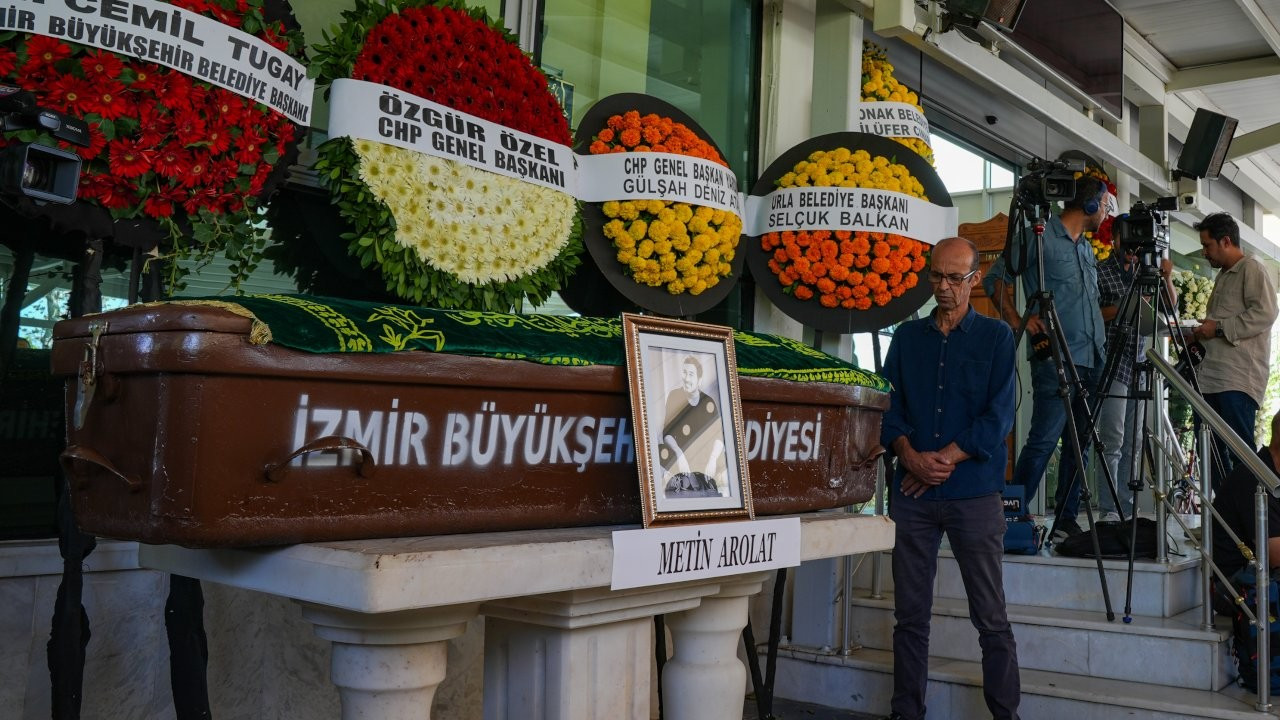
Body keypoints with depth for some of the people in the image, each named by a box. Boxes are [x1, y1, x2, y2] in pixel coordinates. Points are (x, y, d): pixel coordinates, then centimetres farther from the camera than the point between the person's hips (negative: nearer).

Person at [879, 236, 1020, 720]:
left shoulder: (995, 337, 5)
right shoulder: (906, 337, 13)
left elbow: (999, 416, -4)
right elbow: (888, 407, 6)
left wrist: (945, 459, -12)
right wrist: (911, 456, -11)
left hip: (975, 494, -2)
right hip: (910, 494, 3)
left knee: (991, 618, 0)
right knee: (910, 616, 7)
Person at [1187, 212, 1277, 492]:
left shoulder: (1252, 269, -2)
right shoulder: (1222, 276, 26)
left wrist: (1218, 327, -14)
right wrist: (1200, 335, 17)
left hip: (1238, 379, -9)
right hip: (1212, 377, 9)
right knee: (1213, 451, 8)